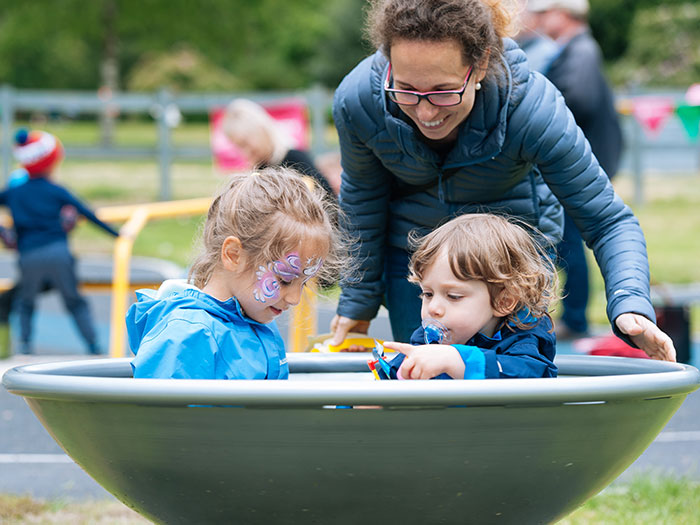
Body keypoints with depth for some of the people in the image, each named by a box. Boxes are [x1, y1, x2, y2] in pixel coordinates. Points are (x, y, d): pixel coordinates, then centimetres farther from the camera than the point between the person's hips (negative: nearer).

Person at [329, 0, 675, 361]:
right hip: (412, 247, 1)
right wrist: (358, 301, 4)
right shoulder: (358, 100, -29)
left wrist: (630, 305, -45)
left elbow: (608, 221, -27)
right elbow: (362, 198, -6)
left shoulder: (530, 106, -35)